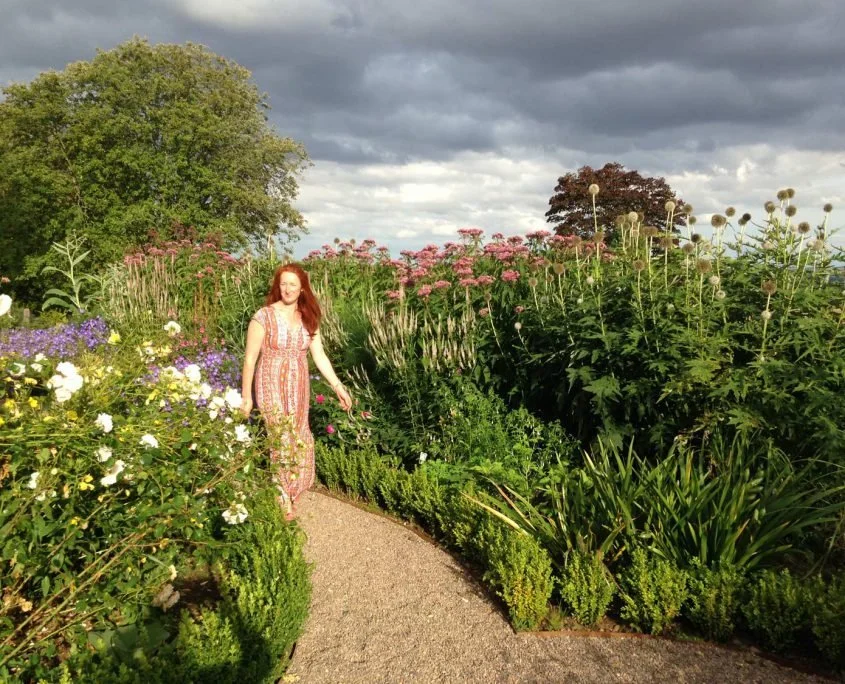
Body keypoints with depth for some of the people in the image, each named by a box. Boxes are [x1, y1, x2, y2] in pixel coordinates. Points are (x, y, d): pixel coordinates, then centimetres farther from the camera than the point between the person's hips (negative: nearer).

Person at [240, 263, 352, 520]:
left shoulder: (308, 319, 4)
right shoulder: (264, 316, -11)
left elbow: (319, 356, 4)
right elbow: (250, 359, -9)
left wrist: (338, 386, -2)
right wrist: (246, 396, -8)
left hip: (298, 389, 5)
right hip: (272, 387, -5)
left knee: (299, 441, 11)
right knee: (282, 441, -4)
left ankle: (291, 492, 34)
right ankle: (283, 499, 16)